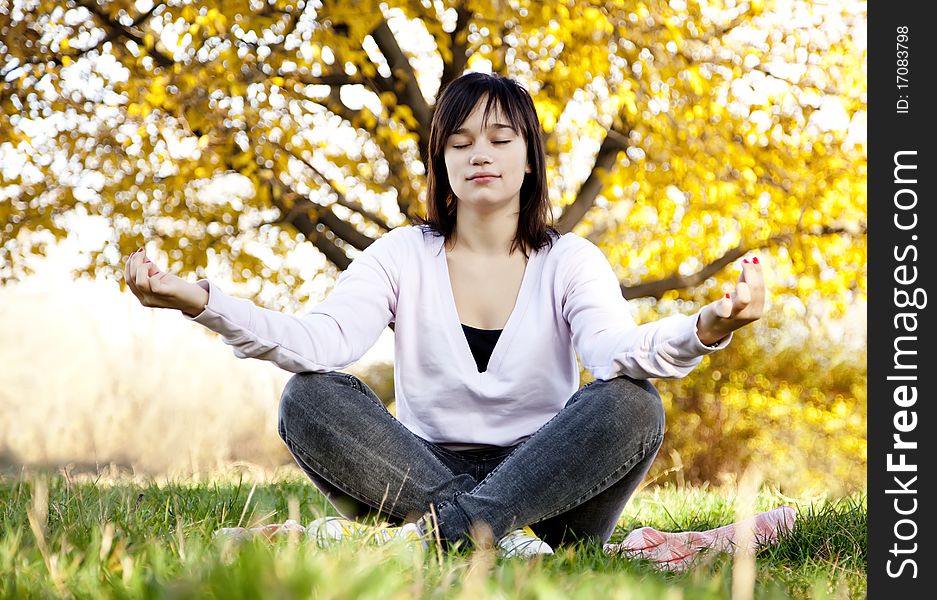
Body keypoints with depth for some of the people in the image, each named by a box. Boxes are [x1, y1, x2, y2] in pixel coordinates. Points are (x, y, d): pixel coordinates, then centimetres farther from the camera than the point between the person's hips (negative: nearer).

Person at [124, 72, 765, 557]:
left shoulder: (571, 262, 2)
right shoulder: (403, 257, 5)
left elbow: (619, 350, -20)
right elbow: (321, 341, -14)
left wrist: (706, 329, -43)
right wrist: (198, 300, -31)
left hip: (545, 482, 0)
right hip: (424, 472, 1)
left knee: (632, 405, -27)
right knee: (310, 397, -21)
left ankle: (416, 532, -35)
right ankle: (496, 534, -31)